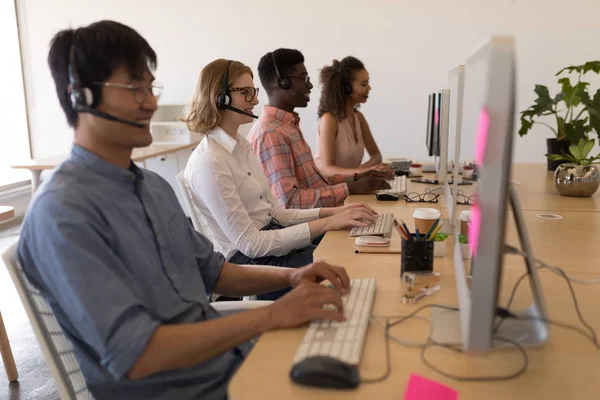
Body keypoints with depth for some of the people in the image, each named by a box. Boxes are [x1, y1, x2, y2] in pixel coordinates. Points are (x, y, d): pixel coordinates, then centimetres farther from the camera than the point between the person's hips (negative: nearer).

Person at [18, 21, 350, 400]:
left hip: (233, 358, 7)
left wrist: (289, 276, -2)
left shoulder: (154, 185, 7)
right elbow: (134, 354, -23)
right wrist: (270, 316, -23)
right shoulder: (63, 212, -18)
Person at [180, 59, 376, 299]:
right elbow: (249, 243, -21)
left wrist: (330, 212, -3)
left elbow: (275, 213, 10)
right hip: (248, 260, -8)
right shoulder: (208, 162, -20)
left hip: (269, 237, 8)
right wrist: (324, 224, -23)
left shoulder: (241, 145, 8)